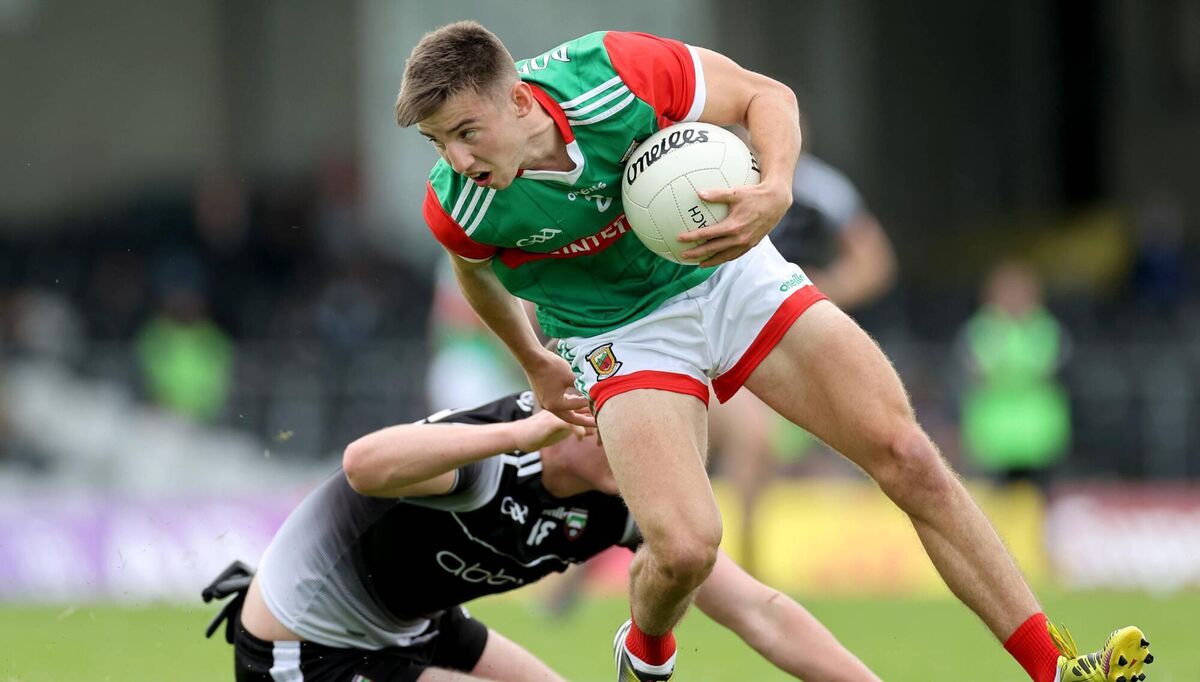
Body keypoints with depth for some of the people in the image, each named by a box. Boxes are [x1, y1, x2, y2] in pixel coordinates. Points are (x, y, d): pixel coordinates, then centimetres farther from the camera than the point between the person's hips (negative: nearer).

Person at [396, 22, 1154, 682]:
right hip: (622, 333, -1)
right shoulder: (459, 205, -25)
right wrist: (535, 364, 18)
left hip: (730, 271, 1)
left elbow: (767, 96, -14)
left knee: (906, 454, -6)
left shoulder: (615, 73, -30)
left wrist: (776, 191, -33)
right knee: (684, 546, -23)